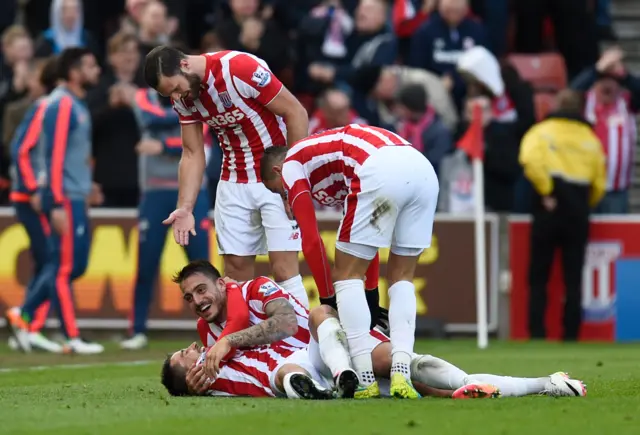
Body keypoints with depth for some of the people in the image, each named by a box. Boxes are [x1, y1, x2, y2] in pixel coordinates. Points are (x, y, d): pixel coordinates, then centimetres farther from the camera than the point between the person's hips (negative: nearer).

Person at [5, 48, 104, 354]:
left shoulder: (76, 105, 16)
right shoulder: (62, 105, -13)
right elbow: (55, 156, -18)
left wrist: (86, 187, 20)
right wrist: (57, 205, -21)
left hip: (76, 199, 10)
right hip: (66, 199, -10)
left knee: (75, 266, 11)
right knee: (65, 267, -4)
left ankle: (24, 315, 18)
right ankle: (72, 338, -1)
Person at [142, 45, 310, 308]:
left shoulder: (242, 68, -24)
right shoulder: (183, 98, -4)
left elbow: (296, 113, -17)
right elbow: (192, 154, 4)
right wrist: (185, 208, -8)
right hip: (234, 182, 6)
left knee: (283, 267, -12)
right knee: (236, 266, 2)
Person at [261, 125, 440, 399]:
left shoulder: (291, 167, 20)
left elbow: (311, 242, 14)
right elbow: (366, 243, 42)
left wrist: (327, 298, 23)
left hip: (381, 171, -7)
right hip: (423, 168, 7)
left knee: (347, 275, 7)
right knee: (401, 278, 19)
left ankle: (366, 380, 1)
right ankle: (401, 373, 3)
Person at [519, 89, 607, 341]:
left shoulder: (542, 132, 1)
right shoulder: (590, 139, 9)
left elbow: (531, 162, -19)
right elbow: (599, 183, 9)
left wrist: (546, 192, -10)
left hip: (549, 210, -2)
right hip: (578, 214, 2)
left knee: (538, 277, 5)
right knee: (574, 279, 6)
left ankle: (537, 332, -3)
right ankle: (571, 333, 1)